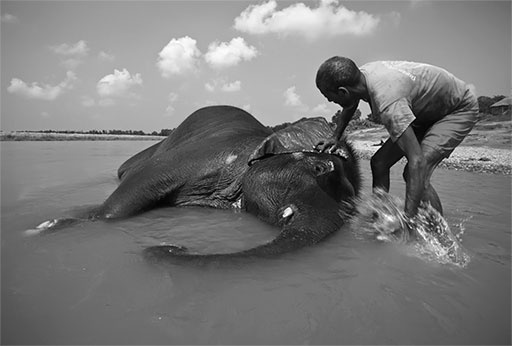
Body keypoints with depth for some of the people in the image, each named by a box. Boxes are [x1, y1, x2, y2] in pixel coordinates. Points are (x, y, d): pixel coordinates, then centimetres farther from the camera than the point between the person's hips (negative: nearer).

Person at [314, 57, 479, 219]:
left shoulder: (388, 102, -43)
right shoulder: (361, 74, -16)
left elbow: (417, 160, -44)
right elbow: (350, 106, 11)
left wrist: (408, 218, -45)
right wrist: (335, 137, 10)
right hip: (428, 110, 8)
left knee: (415, 171, -28)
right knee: (379, 163, 0)